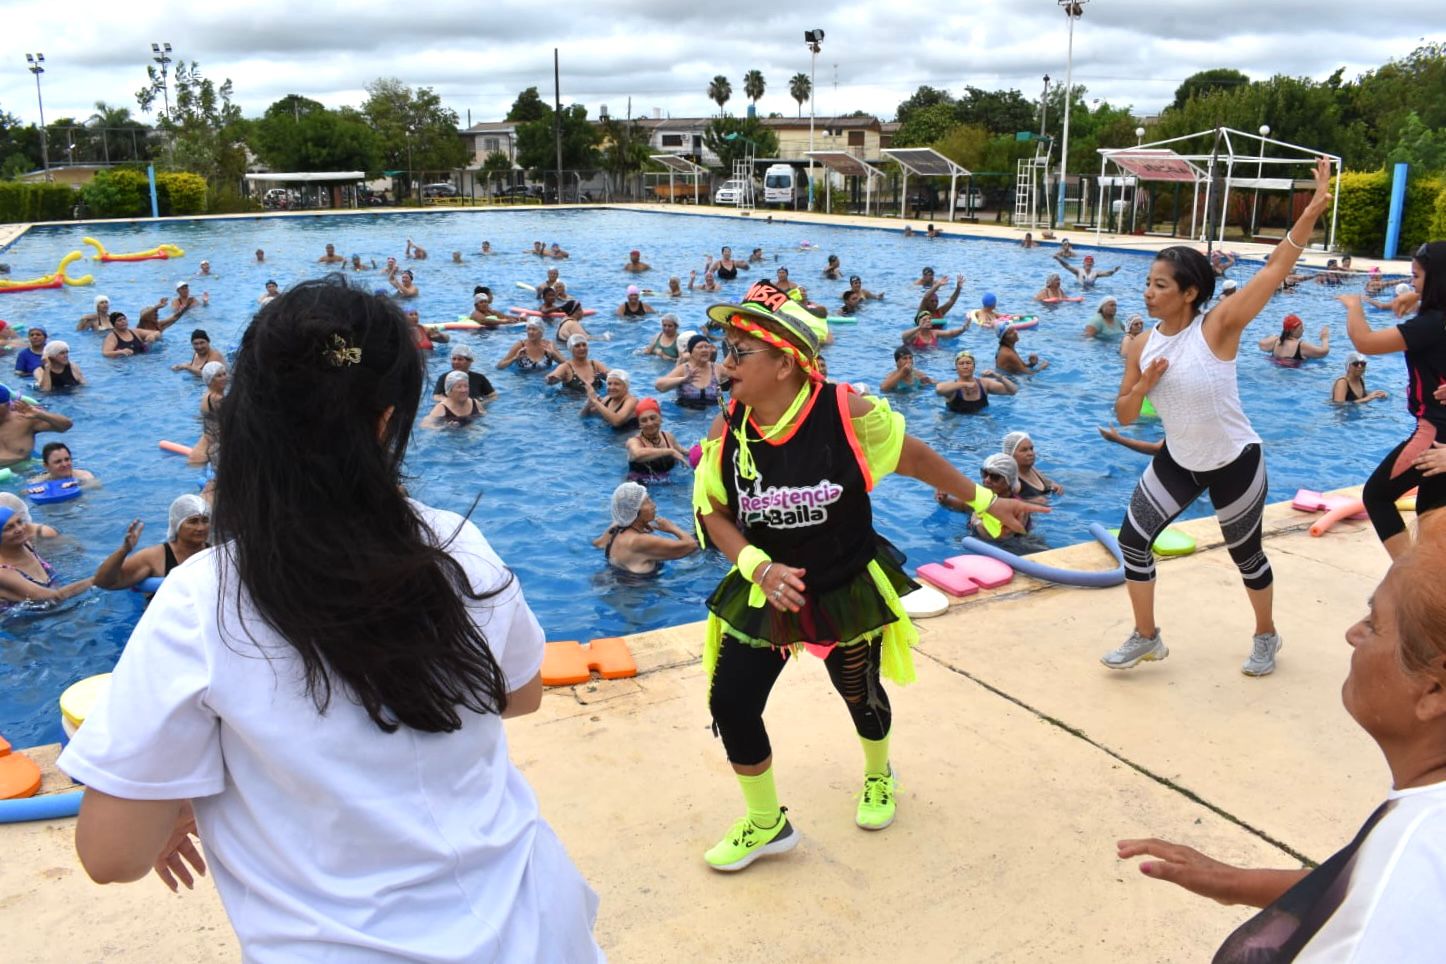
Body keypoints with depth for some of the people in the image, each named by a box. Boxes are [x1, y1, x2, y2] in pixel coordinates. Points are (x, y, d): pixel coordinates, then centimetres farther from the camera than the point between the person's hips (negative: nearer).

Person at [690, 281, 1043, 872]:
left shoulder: (844, 414, -22)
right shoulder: (728, 430, -13)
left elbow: (915, 458, -6)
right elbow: (711, 511, -5)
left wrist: (986, 502, 3)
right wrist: (759, 566, -21)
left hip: (848, 593, -2)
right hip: (764, 595, 2)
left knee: (861, 695, 18)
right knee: (731, 704, -3)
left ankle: (879, 776, 55)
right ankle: (766, 824, 23)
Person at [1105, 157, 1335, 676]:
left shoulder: (1219, 326, -21)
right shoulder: (1142, 346, -6)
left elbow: (1275, 268, -28)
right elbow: (1124, 416, 1)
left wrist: (1313, 210, -37)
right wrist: (1142, 387, -21)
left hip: (1234, 463, -4)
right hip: (1178, 462, 5)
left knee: (1246, 555, 13)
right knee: (1132, 540, -1)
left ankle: (1266, 636, 41)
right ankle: (1146, 637, 18)